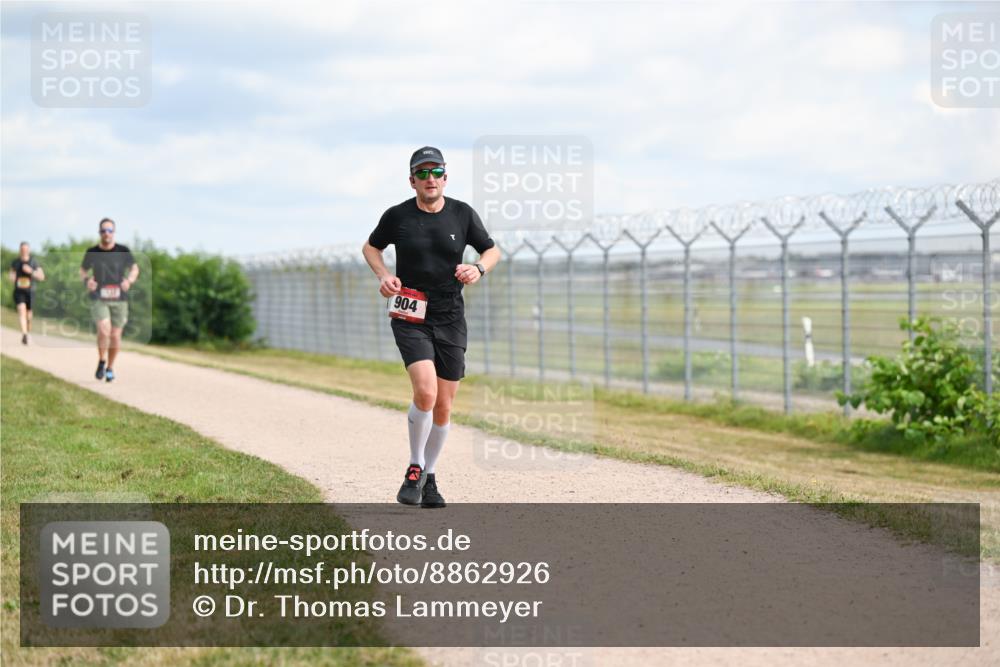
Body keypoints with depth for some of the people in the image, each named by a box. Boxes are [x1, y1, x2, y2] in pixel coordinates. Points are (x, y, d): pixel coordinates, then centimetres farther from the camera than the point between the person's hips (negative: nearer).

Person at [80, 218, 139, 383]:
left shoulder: (123, 251, 0)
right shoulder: (92, 252, 1)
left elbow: (135, 269, 12)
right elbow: (83, 271, 14)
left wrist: (130, 280, -9)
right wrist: (86, 280, -8)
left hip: (119, 299, 1)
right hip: (99, 299, -1)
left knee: (115, 335, 4)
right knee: (104, 330, -21)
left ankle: (110, 367, 25)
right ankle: (101, 362, 4)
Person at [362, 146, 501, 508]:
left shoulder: (463, 214, 1)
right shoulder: (397, 216, -3)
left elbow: (492, 250, 13)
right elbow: (371, 247, 14)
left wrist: (478, 268, -10)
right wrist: (383, 275, -5)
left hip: (450, 319, 3)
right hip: (410, 319, -3)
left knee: (444, 406, 6)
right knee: (425, 392, -22)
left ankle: (429, 478, 24)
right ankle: (415, 468, -1)